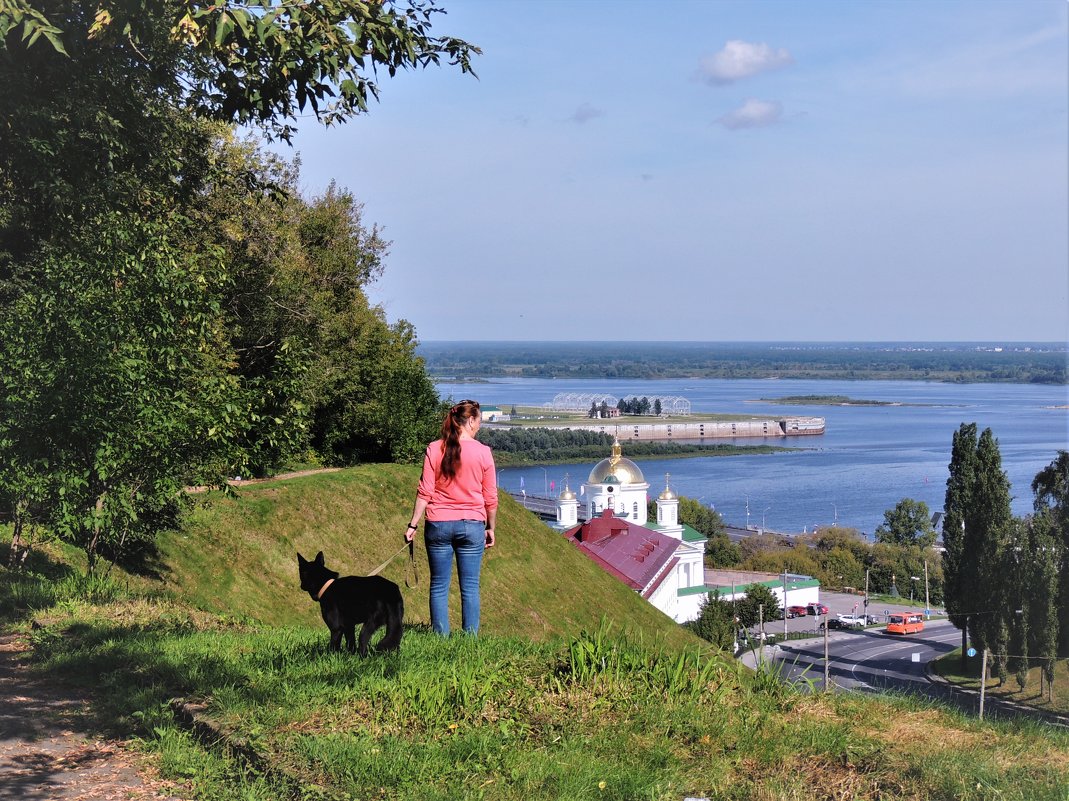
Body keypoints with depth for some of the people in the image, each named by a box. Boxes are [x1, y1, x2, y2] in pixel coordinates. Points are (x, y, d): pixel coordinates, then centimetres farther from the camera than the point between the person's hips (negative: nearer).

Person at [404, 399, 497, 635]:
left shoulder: (434, 449, -2)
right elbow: (490, 497, 2)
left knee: (439, 587, 7)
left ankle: (441, 637, 7)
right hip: (472, 526, -1)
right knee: (470, 588, 5)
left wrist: (413, 524, 2)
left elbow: (425, 491, -4)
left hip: (439, 525, 1)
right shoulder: (483, 452, -3)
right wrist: (491, 528, 14)